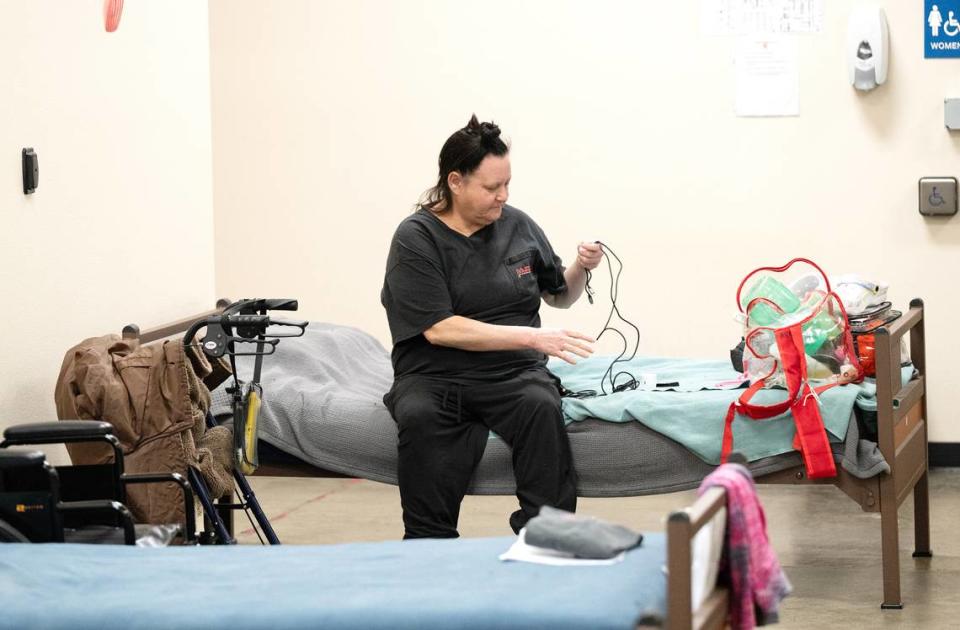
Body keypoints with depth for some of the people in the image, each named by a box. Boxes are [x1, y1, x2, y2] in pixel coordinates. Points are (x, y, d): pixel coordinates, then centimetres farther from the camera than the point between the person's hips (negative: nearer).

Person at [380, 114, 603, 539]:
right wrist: (532, 337, -18)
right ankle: (429, 544, -27)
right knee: (420, 417, -36)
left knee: (542, 407, -32)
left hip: (513, 374, 2)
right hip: (434, 375, -2)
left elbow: (559, 296, 24)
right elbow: (439, 329, -14)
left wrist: (581, 269, 0)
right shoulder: (416, 238, -4)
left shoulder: (518, 226, 8)